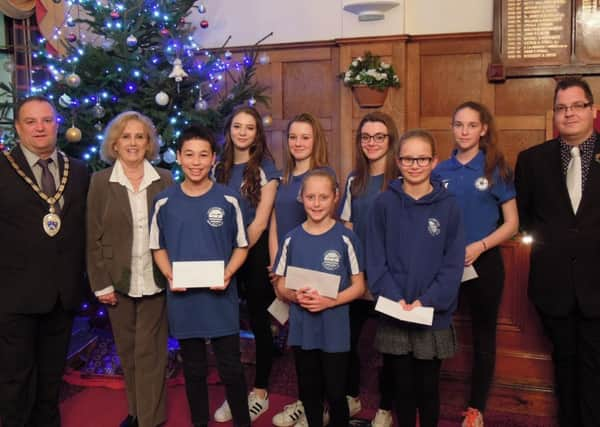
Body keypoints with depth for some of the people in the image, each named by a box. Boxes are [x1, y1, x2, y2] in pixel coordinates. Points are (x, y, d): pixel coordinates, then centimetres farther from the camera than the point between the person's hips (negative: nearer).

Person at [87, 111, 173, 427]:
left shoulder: (164, 179, 0)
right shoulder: (100, 181, 0)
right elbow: (94, 237, -1)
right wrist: (100, 283, -5)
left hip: (155, 281, -1)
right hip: (118, 281, 1)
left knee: (150, 352, 4)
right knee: (127, 351, 13)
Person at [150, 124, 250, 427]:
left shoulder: (228, 200, -4)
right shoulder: (164, 202, -1)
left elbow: (241, 247, 3)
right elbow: (158, 248, 8)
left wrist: (228, 273, -15)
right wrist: (169, 275, -10)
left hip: (221, 299, -1)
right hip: (183, 300, 2)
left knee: (231, 369, 6)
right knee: (194, 370, 16)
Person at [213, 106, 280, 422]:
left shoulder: (265, 167, -7)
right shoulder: (219, 167, 6)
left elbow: (260, 221, -12)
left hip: (256, 252, -4)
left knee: (258, 321, 7)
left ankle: (260, 392, 22)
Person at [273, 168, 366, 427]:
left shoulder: (345, 238, -8)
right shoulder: (291, 239, -1)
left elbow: (358, 286, -4)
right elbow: (281, 285, 5)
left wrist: (329, 301, -19)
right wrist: (295, 296, -16)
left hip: (335, 331, -3)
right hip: (301, 330, 3)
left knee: (335, 393, 8)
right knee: (309, 392, 19)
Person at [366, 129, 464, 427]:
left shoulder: (448, 206, -2)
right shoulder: (384, 203, -2)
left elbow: (453, 263, -5)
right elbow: (376, 259, -3)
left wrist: (427, 301, -15)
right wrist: (394, 297, -15)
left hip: (434, 314, 0)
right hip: (393, 313, 0)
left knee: (428, 386, 13)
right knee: (403, 386, 12)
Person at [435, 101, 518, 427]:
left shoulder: (496, 168, -4)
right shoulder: (440, 171, 3)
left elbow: (511, 223, -5)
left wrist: (478, 246, -18)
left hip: (483, 263, -2)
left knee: (483, 335, 11)